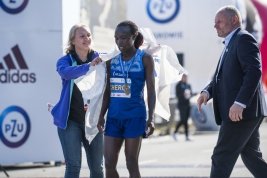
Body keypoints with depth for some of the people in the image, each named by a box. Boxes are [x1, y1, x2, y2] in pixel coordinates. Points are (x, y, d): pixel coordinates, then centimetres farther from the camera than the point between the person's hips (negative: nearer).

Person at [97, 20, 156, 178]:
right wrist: (102, 115, 6)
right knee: (109, 163, 0)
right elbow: (108, 91, 13)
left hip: (135, 116, -4)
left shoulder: (145, 59, -3)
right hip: (114, 116, 4)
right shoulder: (112, 60, 9)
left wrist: (151, 118, -14)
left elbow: (151, 90, -5)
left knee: (132, 164, 0)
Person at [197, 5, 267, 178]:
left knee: (222, 158, -8)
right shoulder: (231, 44, 23)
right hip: (244, 112, 11)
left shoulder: (244, 39, -10)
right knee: (251, 157, 12)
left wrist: (240, 102, -30)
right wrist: (207, 91, 2)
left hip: (242, 111, -11)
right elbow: (222, 76, 23)